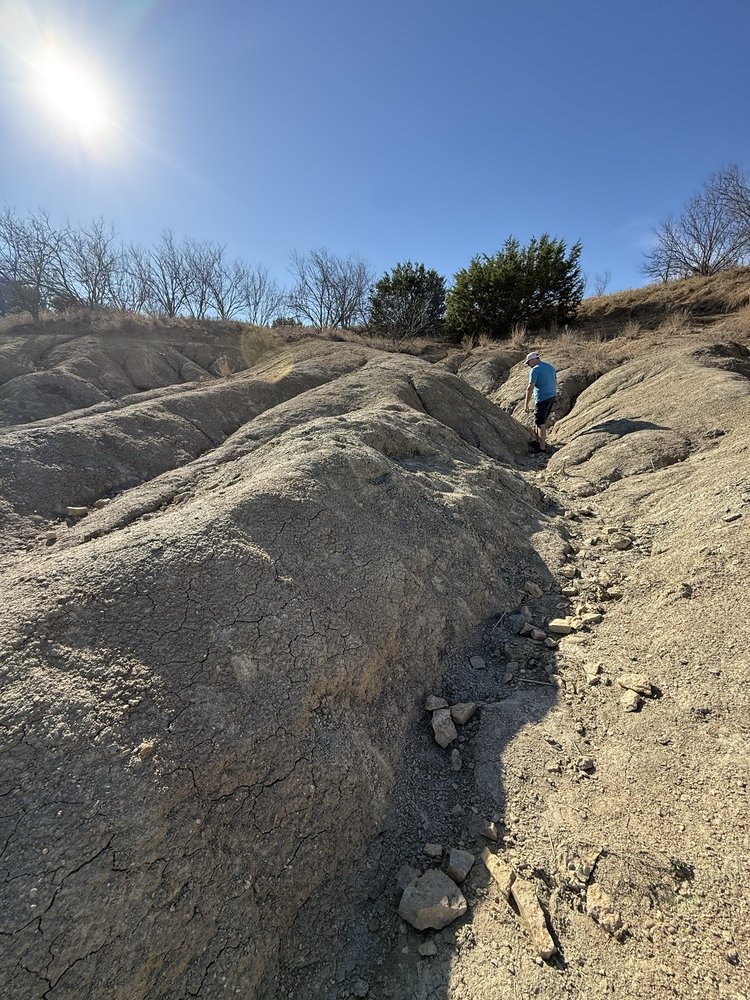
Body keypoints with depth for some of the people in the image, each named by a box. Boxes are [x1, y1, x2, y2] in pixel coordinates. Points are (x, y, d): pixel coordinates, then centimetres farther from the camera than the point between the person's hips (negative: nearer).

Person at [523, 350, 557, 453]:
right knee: (538, 420, 21)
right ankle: (537, 441, 32)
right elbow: (555, 383, 18)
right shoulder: (550, 367, 13)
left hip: (542, 399, -8)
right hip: (552, 397, 9)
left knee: (541, 424, 0)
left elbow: (530, 388, -18)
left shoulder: (535, 370, -13)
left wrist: (526, 404, -16)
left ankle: (542, 447, 6)